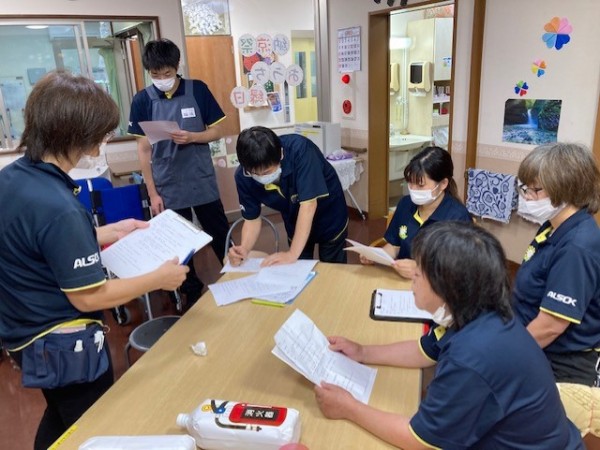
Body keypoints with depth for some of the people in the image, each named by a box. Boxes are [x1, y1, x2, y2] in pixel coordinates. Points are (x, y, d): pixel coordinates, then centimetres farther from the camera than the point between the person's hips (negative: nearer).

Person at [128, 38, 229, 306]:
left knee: (221, 236, 11)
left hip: (203, 183, 0)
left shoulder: (198, 90, -3)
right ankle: (192, 293, 31)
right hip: (168, 188, 0)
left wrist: (192, 137, -19)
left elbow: (217, 131, 1)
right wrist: (153, 193, -3)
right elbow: (143, 149, -1)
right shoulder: (142, 100, -3)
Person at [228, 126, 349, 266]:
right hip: (296, 225, 3)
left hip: (329, 217, -3)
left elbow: (308, 204, -38)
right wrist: (244, 248, -32)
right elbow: (252, 218, -13)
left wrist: (292, 254, -41)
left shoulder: (299, 149, -36)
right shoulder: (243, 176, -24)